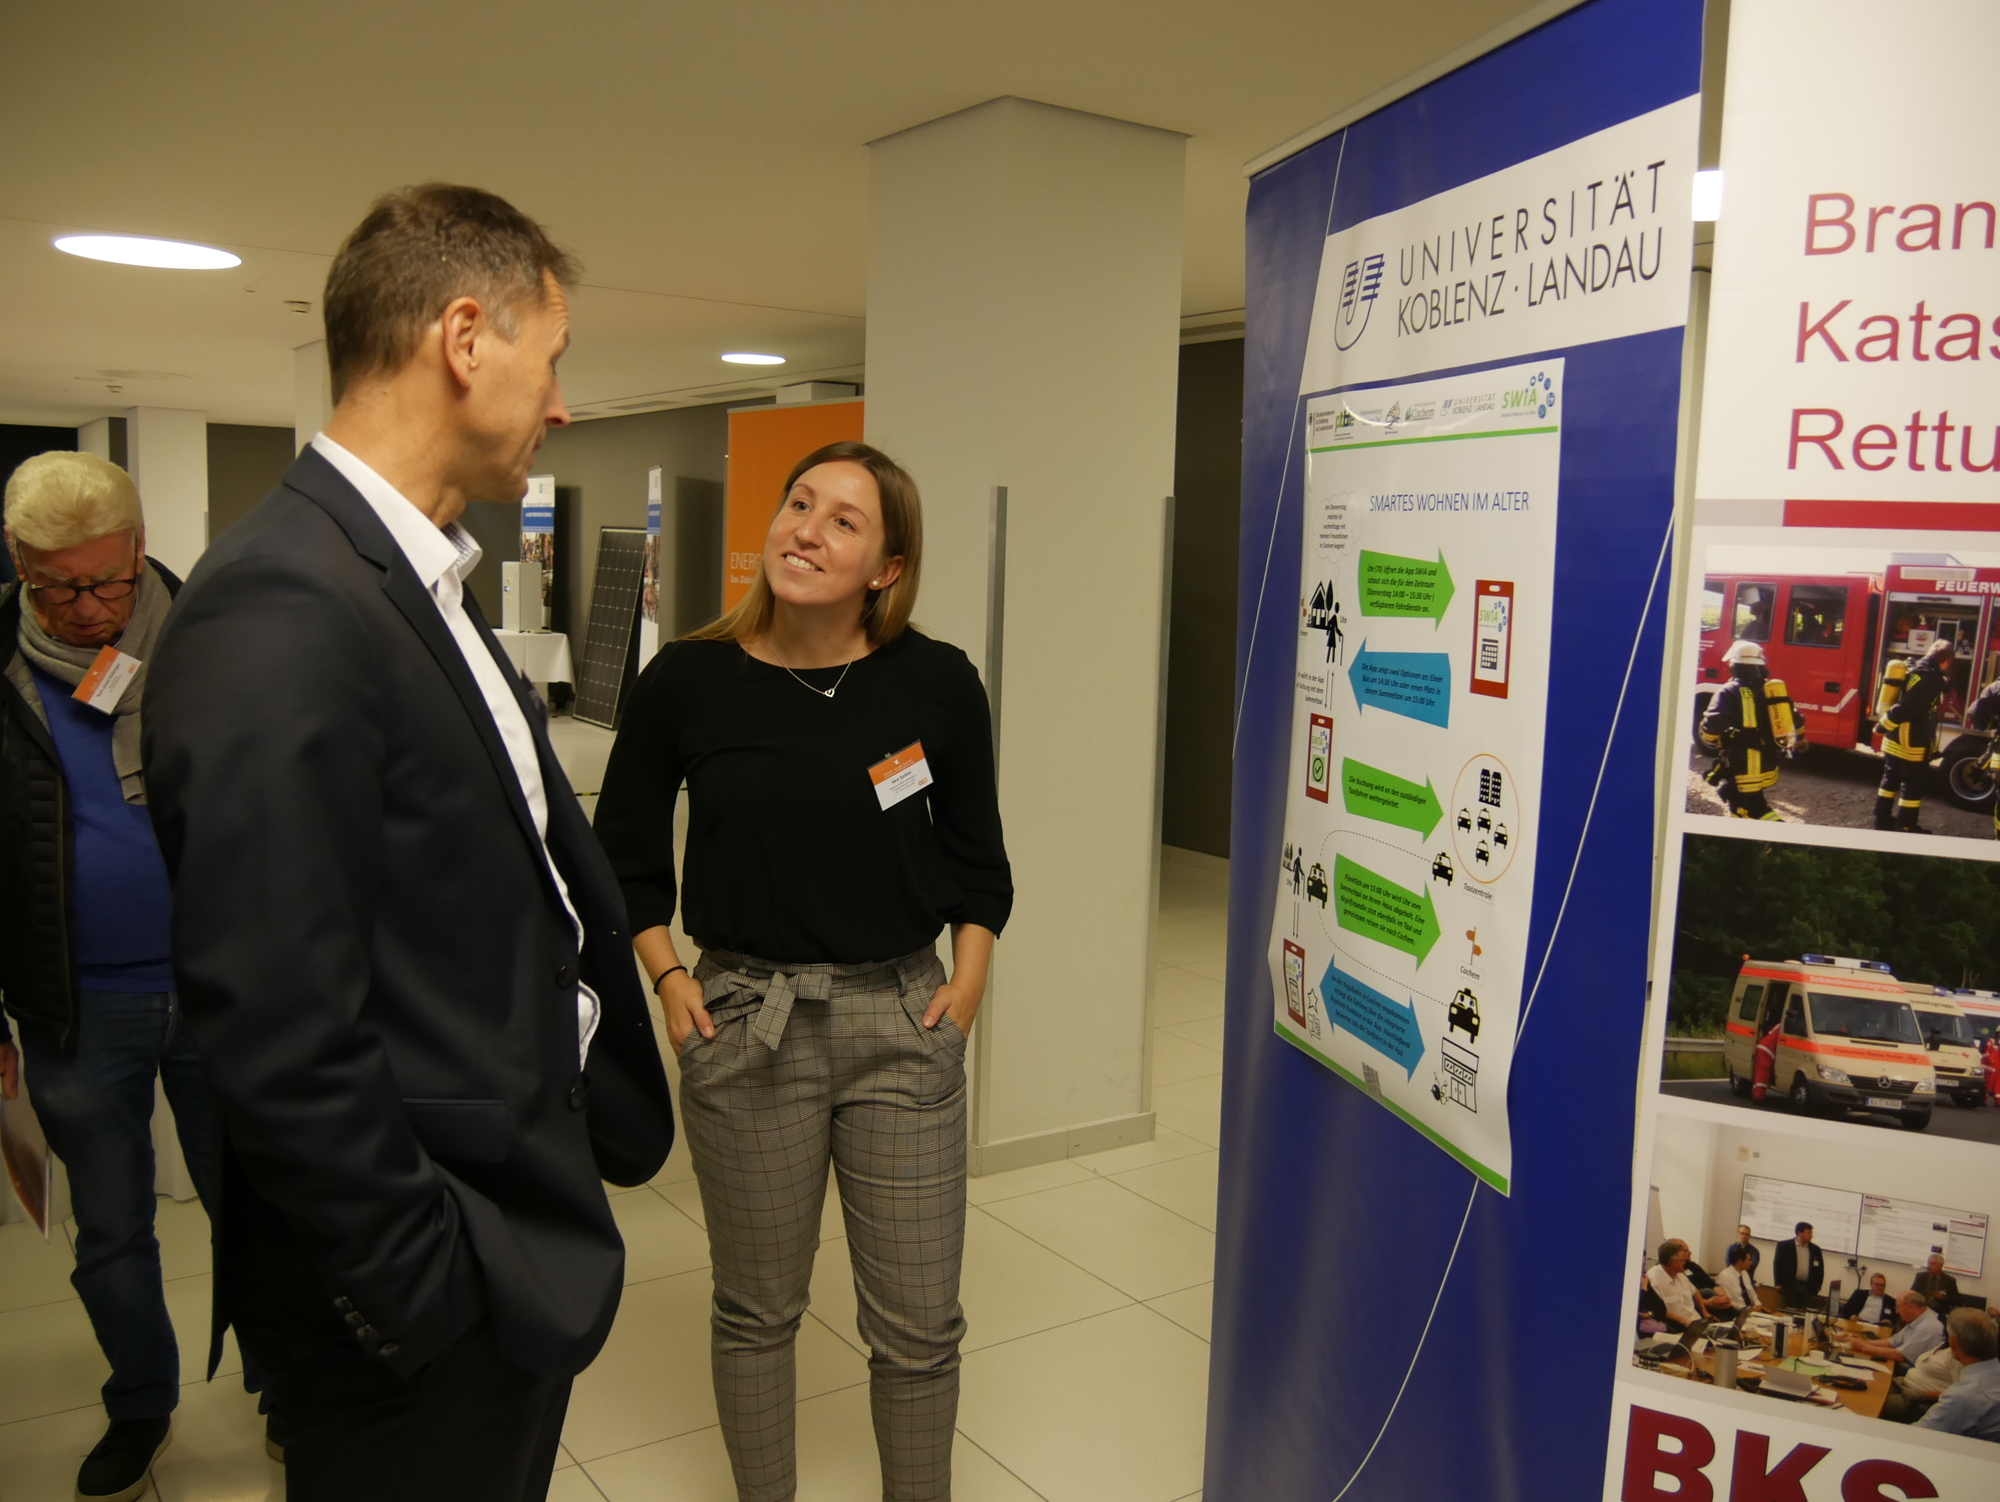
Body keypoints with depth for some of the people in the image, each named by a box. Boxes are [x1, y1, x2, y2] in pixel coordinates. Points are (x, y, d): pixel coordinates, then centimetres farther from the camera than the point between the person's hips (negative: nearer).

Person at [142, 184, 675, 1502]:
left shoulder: (419, 581, 6)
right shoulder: (278, 617, -25)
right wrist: (424, 1297, -18)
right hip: (431, 1305, -9)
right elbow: (282, 1039, -27)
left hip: (526, 1210, 9)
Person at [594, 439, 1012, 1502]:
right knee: (757, 1311, 16)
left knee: (918, 1326, 9)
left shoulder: (936, 683, -4)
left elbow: (975, 849, 9)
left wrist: (969, 975, 0)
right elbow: (624, 844, 8)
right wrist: (668, 978, 0)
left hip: (902, 1022, 0)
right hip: (745, 1021, 0)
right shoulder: (689, 680, -6)